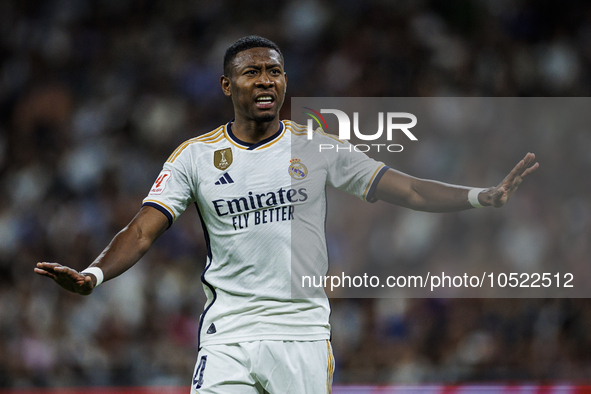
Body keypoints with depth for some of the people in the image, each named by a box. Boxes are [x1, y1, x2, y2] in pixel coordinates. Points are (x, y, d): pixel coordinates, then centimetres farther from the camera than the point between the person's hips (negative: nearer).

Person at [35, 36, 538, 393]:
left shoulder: (317, 146, 5)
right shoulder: (195, 155, 5)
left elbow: (406, 190, 2)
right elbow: (144, 229, -1)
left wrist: (482, 196, -11)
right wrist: (93, 276, -20)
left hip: (303, 330, 0)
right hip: (228, 332, 0)